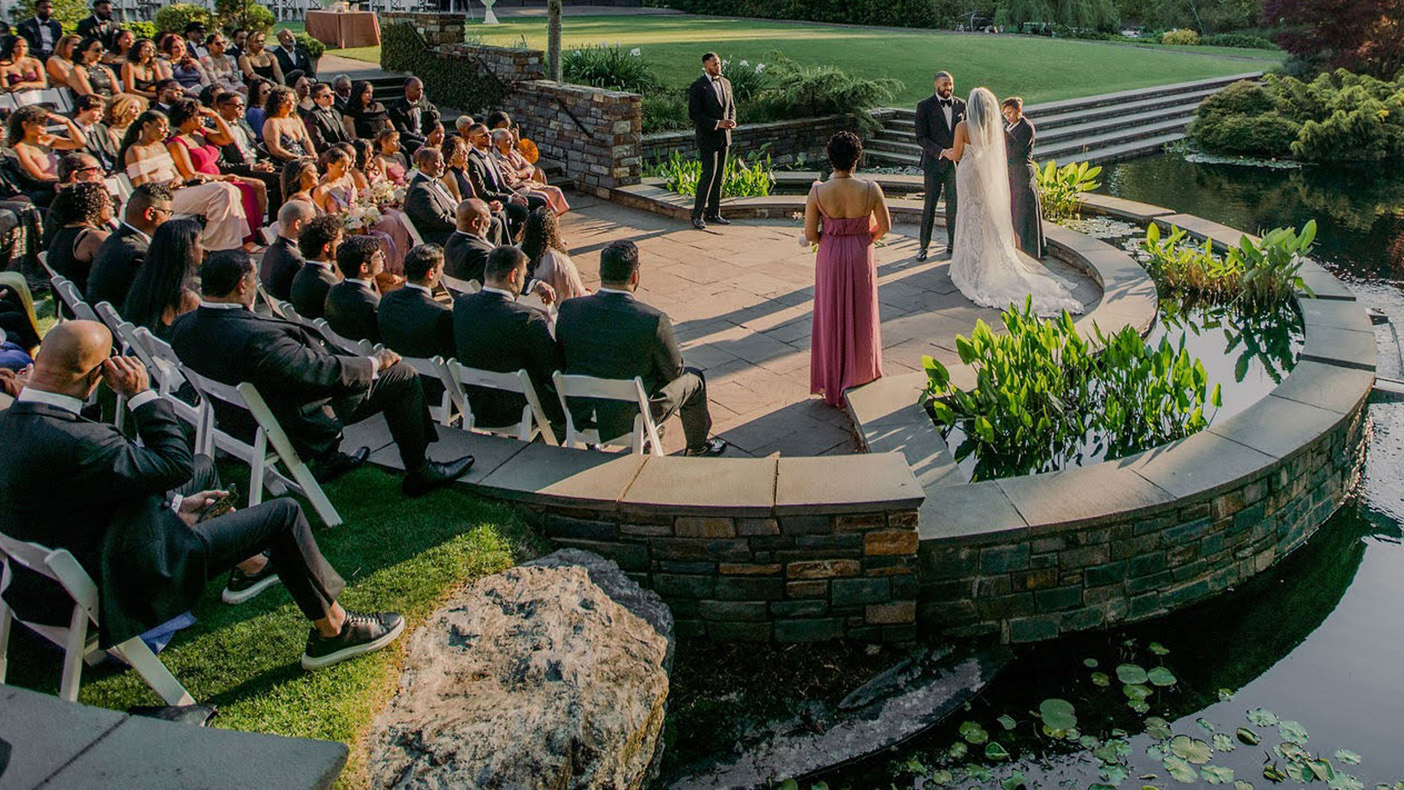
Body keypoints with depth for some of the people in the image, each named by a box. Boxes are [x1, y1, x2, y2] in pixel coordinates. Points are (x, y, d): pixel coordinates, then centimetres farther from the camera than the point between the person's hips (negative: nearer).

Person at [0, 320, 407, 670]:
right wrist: (141, 394, -17)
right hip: (122, 586, -10)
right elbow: (175, 463, -24)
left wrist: (171, 505, 6)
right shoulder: (68, 441, -35)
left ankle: (246, 565, 44)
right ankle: (332, 630, 11)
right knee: (284, 513, -5)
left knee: (205, 468, 25)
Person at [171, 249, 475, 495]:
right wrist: (376, 362, -12)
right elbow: (328, 372, -30)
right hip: (300, 423, -9)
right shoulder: (257, 338, -37)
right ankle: (418, 472, 15)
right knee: (402, 376, -1)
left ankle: (329, 459, 37)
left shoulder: (183, 326, -10)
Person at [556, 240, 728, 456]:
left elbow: (562, 358, 2)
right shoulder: (654, 320, -25)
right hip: (629, 420, -4)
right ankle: (698, 446, 43)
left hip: (580, 415, 5)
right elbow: (674, 371, -10)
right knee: (693, 378, 21)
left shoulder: (568, 309, -14)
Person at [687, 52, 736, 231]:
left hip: (724, 136, 7)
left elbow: (731, 106, 18)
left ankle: (714, 213, 15)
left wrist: (732, 121, -4)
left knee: (719, 176, 7)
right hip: (707, 137, -6)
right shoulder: (698, 87, -10)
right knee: (709, 174, -12)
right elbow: (694, 114, -14)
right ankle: (697, 215, -5)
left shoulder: (726, 83, 11)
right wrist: (717, 124, -19)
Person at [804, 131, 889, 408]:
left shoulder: (818, 192, -14)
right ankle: (861, 380, 28)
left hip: (830, 259, 0)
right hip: (861, 258, 0)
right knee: (861, 318, 16)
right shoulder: (870, 189, -14)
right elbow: (884, 227, -3)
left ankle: (833, 388, 21)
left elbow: (810, 234, -9)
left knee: (832, 319, 13)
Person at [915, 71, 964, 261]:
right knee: (930, 205, 1)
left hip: (955, 163, 3)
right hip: (933, 162, -3)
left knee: (954, 203, 6)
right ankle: (923, 245, 10)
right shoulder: (925, 106, -5)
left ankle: (952, 243, 16)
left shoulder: (960, 105, 8)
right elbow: (921, 137, -9)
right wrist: (941, 152, -19)